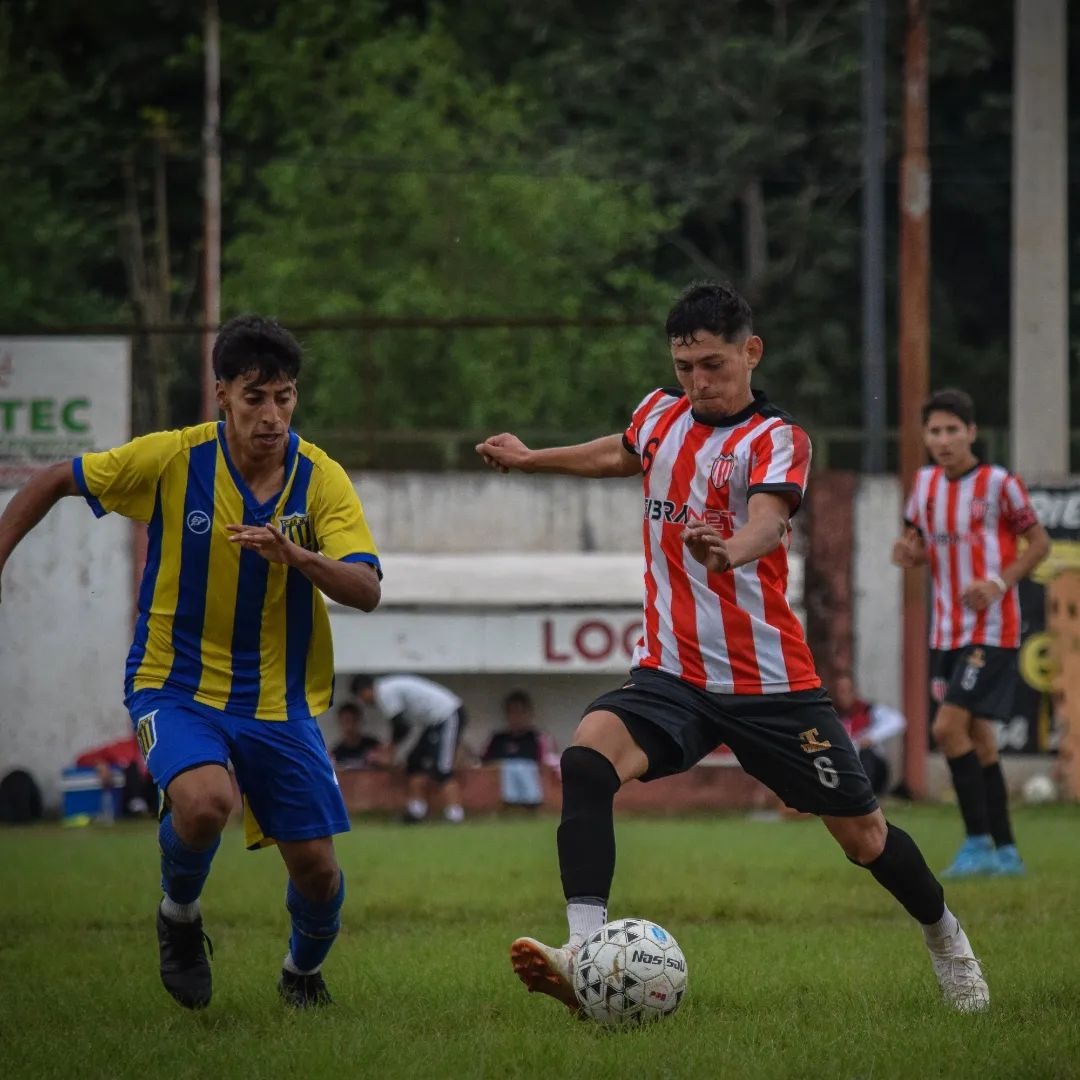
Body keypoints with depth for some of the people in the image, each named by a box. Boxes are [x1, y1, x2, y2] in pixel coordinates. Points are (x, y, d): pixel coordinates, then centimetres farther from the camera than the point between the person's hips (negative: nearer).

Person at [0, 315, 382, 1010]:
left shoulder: (321, 479, -10)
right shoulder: (171, 459, -13)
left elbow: (367, 590, -22)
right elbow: (56, 482, 2)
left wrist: (297, 557, -39)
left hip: (280, 698, 2)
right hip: (176, 683, -2)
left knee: (317, 868, 0)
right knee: (205, 801, -32)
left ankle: (304, 972, 35)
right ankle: (179, 915, 2)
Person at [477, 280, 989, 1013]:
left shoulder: (776, 440, -11)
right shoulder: (661, 416, 6)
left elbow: (768, 520, -33)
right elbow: (625, 453, 32)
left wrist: (730, 552, -55)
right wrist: (533, 459, 41)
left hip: (771, 685, -3)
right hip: (673, 675, 4)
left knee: (862, 834, 7)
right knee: (588, 755, -27)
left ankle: (946, 938, 38)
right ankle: (586, 956, -36)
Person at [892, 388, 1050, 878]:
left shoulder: (999, 484, -9)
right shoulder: (926, 483, 8)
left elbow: (1039, 543, -3)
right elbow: (918, 543, 20)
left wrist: (999, 582, -17)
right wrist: (908, 552, -5)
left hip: (991, 630, -7)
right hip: (947, 631, 7)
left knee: (948, 727, -16)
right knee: (977, 737, 8)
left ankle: (978, 842, -9)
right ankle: (1005, 852, 14)